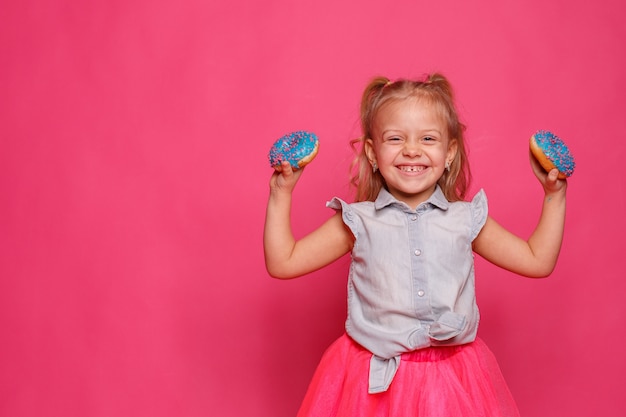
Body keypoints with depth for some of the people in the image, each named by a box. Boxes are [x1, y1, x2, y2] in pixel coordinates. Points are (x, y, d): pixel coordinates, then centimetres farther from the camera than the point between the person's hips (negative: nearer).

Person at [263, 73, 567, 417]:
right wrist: (281, 194, -6)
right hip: (375, 382, -1)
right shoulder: (358, 222, -2)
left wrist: (554, 195, 6)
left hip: (452, 379, 2)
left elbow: (538, 261, 11)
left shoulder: (466, 220, 3)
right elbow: (282, 263, -2)